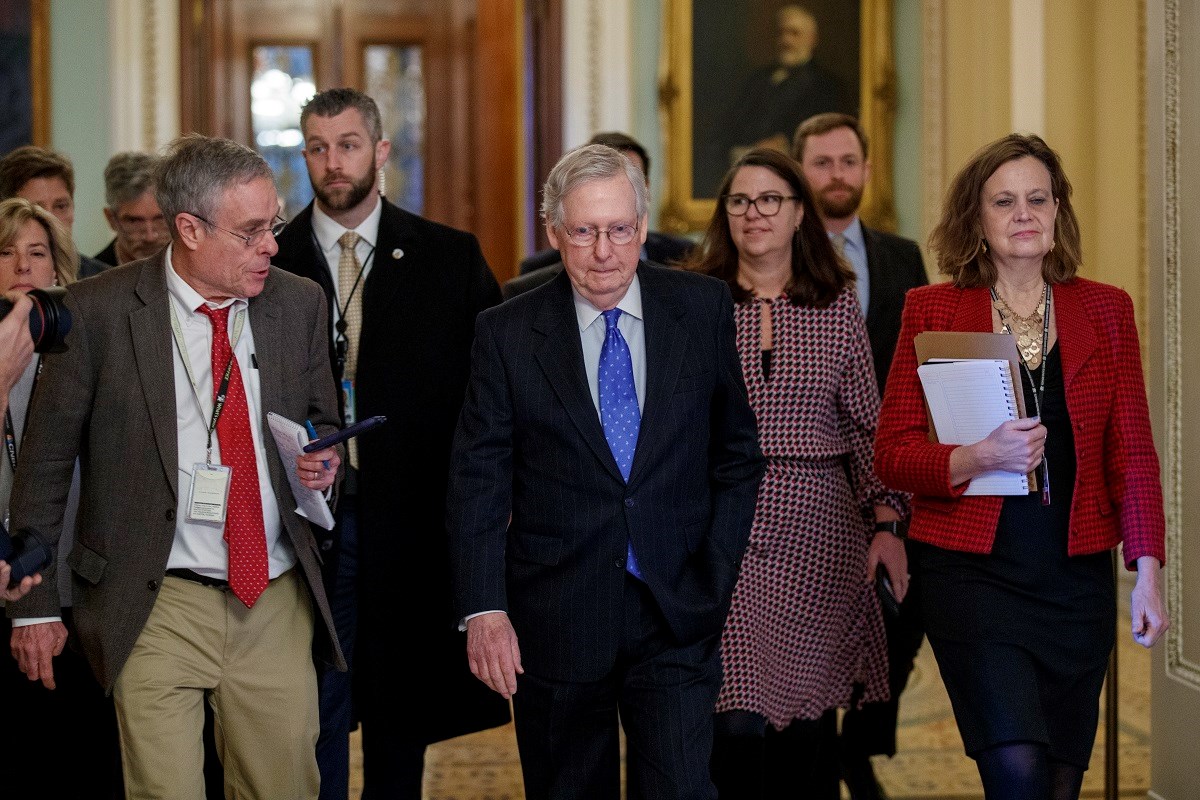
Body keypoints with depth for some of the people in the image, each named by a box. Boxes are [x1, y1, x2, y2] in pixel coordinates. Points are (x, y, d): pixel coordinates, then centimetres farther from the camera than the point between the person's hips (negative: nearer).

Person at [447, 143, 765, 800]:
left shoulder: (704, 310, 2)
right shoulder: (507, 334, -2)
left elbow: (737, 451, 9)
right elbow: (478, 480, -3)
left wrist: (717, 574, 1)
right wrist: (484, 610, -11)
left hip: (677, 612, 0)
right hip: (556, 618, 0)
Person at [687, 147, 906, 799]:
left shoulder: (838, 304, 9)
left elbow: (865, 425, 9)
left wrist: (886, 522, 0)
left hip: (819, 532, 2)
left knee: (810, 720, 5)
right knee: (737, 725, -10)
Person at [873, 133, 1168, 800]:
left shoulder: (1105, 309, 8)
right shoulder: (933, 310, 3)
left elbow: (1132, 453, 6)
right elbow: (893, 451, 0)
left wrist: (1148, 571, -3)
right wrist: (975, 459, -19)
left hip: (1077, 576, 3)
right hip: (971, 570, -2)